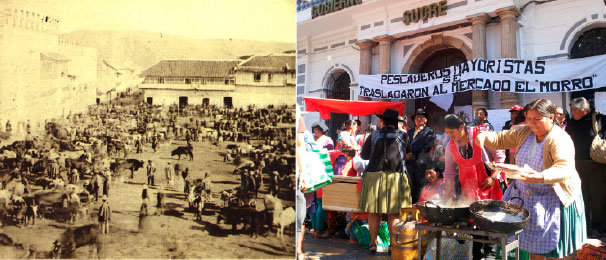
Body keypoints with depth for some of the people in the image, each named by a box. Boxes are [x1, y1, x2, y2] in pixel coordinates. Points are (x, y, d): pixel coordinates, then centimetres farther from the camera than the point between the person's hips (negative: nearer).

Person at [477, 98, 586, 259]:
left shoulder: (560, 140, -20)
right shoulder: (524, 132, 0)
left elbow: (565, 168, -35)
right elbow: (501, 139, 8)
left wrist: (540, 177, -53)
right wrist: (484, 136, -15)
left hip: (553, 200, -5)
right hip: (523, 195, 5)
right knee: (534, 244, 11)